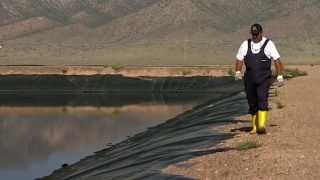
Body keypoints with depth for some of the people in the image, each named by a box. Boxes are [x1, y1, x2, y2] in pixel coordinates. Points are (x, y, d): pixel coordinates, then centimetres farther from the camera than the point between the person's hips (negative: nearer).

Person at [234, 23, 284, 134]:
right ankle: (255, 127, 16)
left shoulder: (268, 44, 2)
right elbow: (239, 60, 11)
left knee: (262, 100, -17)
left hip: (264, 79, -3)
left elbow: (277, 60, 2)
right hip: (249, 79, 3)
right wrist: (238, 72, -6)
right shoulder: (245, 44, 11)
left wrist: (279, 75, -3)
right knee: (252, 103, 6)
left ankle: (262, 126, -23)